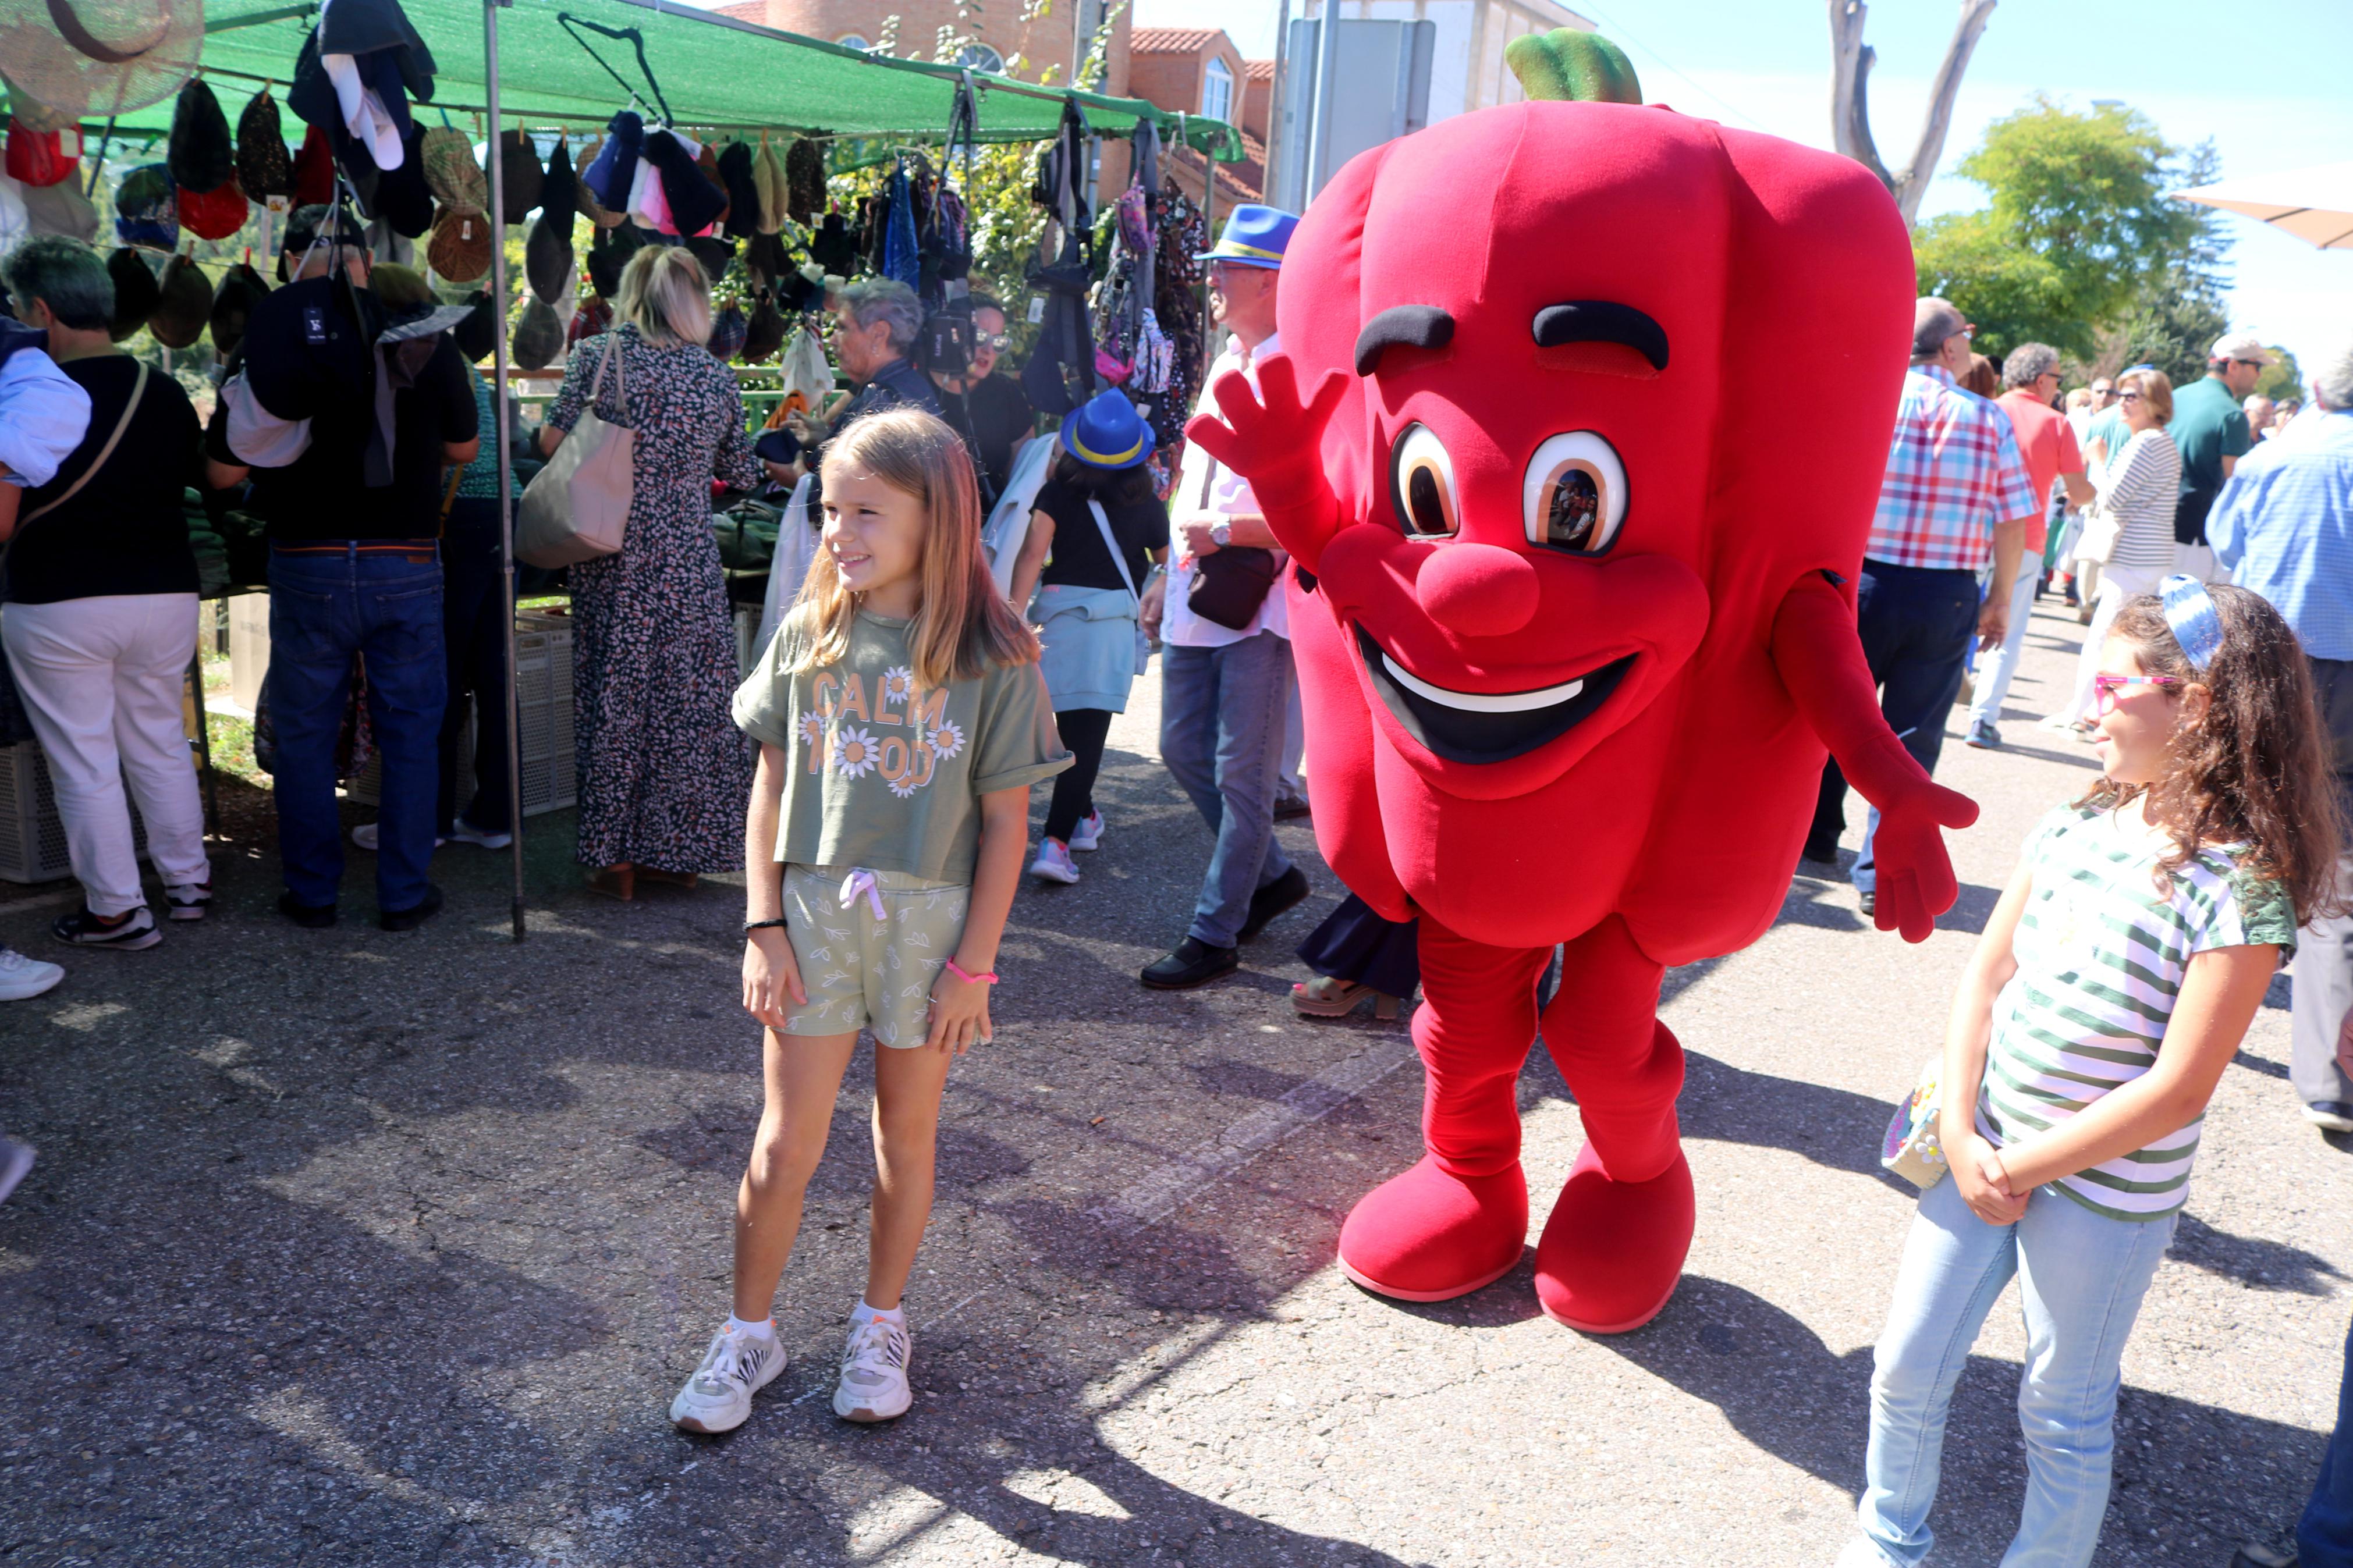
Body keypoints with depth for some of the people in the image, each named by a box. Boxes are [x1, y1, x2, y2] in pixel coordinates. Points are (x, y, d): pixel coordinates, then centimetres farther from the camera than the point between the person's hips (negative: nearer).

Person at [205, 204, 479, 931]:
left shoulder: (269, 335, -8)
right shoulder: (422, 331, -5)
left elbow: (225, 470, -4)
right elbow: (464, 446, 8)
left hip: (308, 566, 0)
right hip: (407, 565, 1)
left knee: (304, 734, 13)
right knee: (409, 732, 11)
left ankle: (312, 892, 20)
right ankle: (405, 894, 15)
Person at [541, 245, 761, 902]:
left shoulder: (598, 355, -1)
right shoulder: (716, 377, 5)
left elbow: (553, 439, -3)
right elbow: (741, 472, 14)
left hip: (612, 562, -1)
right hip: (690, 567, 1)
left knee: (612, 698, 7)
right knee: (687, 699, 9)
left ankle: (615, 857, 10)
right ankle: (676, 851, 15)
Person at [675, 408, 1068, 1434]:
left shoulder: (991, 659, -9)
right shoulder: (809, 635, 0)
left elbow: (1006, 821, -6)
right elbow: (771, 787, 4)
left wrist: (972, 965, -8)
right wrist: (764, 928, -1)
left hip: (930, 918, -1)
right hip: (813, 908, 2)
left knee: (906, 1135, 14)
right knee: (785, 1147, 5)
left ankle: (881, 1326, 34)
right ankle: (749, 1333, 26)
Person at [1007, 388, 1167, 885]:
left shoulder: (1058, 493, -2)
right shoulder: (1147, 506, 0)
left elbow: (1032, 554, -12)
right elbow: (1166, 564, 13)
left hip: (1058, 612, 2)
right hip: (1115, 617, -2)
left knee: (1072, 727, 20)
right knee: (1088, 734, -5)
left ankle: (1084, 817, 36)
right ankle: (1056, 842, -16)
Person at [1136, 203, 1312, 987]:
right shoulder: (1225, 365, 14)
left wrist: (1226, 531, -19)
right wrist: (1169, 574, 20)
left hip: (1261, 605, -9)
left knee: (1242, 774, 1)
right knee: (1184, 750, 16)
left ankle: (1214, 935, 12)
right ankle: (1273, 874, 34)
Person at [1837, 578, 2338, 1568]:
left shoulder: (2241, 887, -19)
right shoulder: (2078, 827, -1)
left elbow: (2176, 1090, -20)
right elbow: (1987, 976, 2)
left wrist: (2021, 1167, -14)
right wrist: (1962, 1136, -7)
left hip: (2103, 1192, -5)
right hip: (1983, 1154, 6)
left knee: (2063, 1415, 13)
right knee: (1905, 1370, 15)